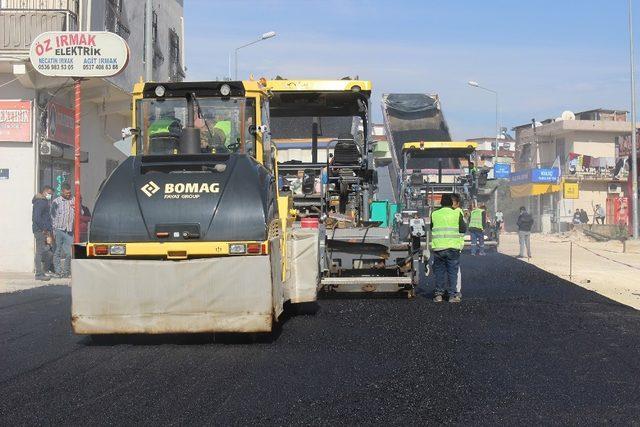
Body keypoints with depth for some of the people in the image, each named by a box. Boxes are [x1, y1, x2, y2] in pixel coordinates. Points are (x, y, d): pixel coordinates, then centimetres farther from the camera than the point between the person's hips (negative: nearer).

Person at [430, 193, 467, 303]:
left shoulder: (434, 214, 4)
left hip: (438, 247, 2)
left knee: (439, 271, 10)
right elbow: (463, 229, -3)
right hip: (453, 247, -2)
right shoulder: (457, 213, -3)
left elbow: (431, 228, 12)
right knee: (453, 271, 5)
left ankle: (438, 294, 10)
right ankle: (453, 295, 3)